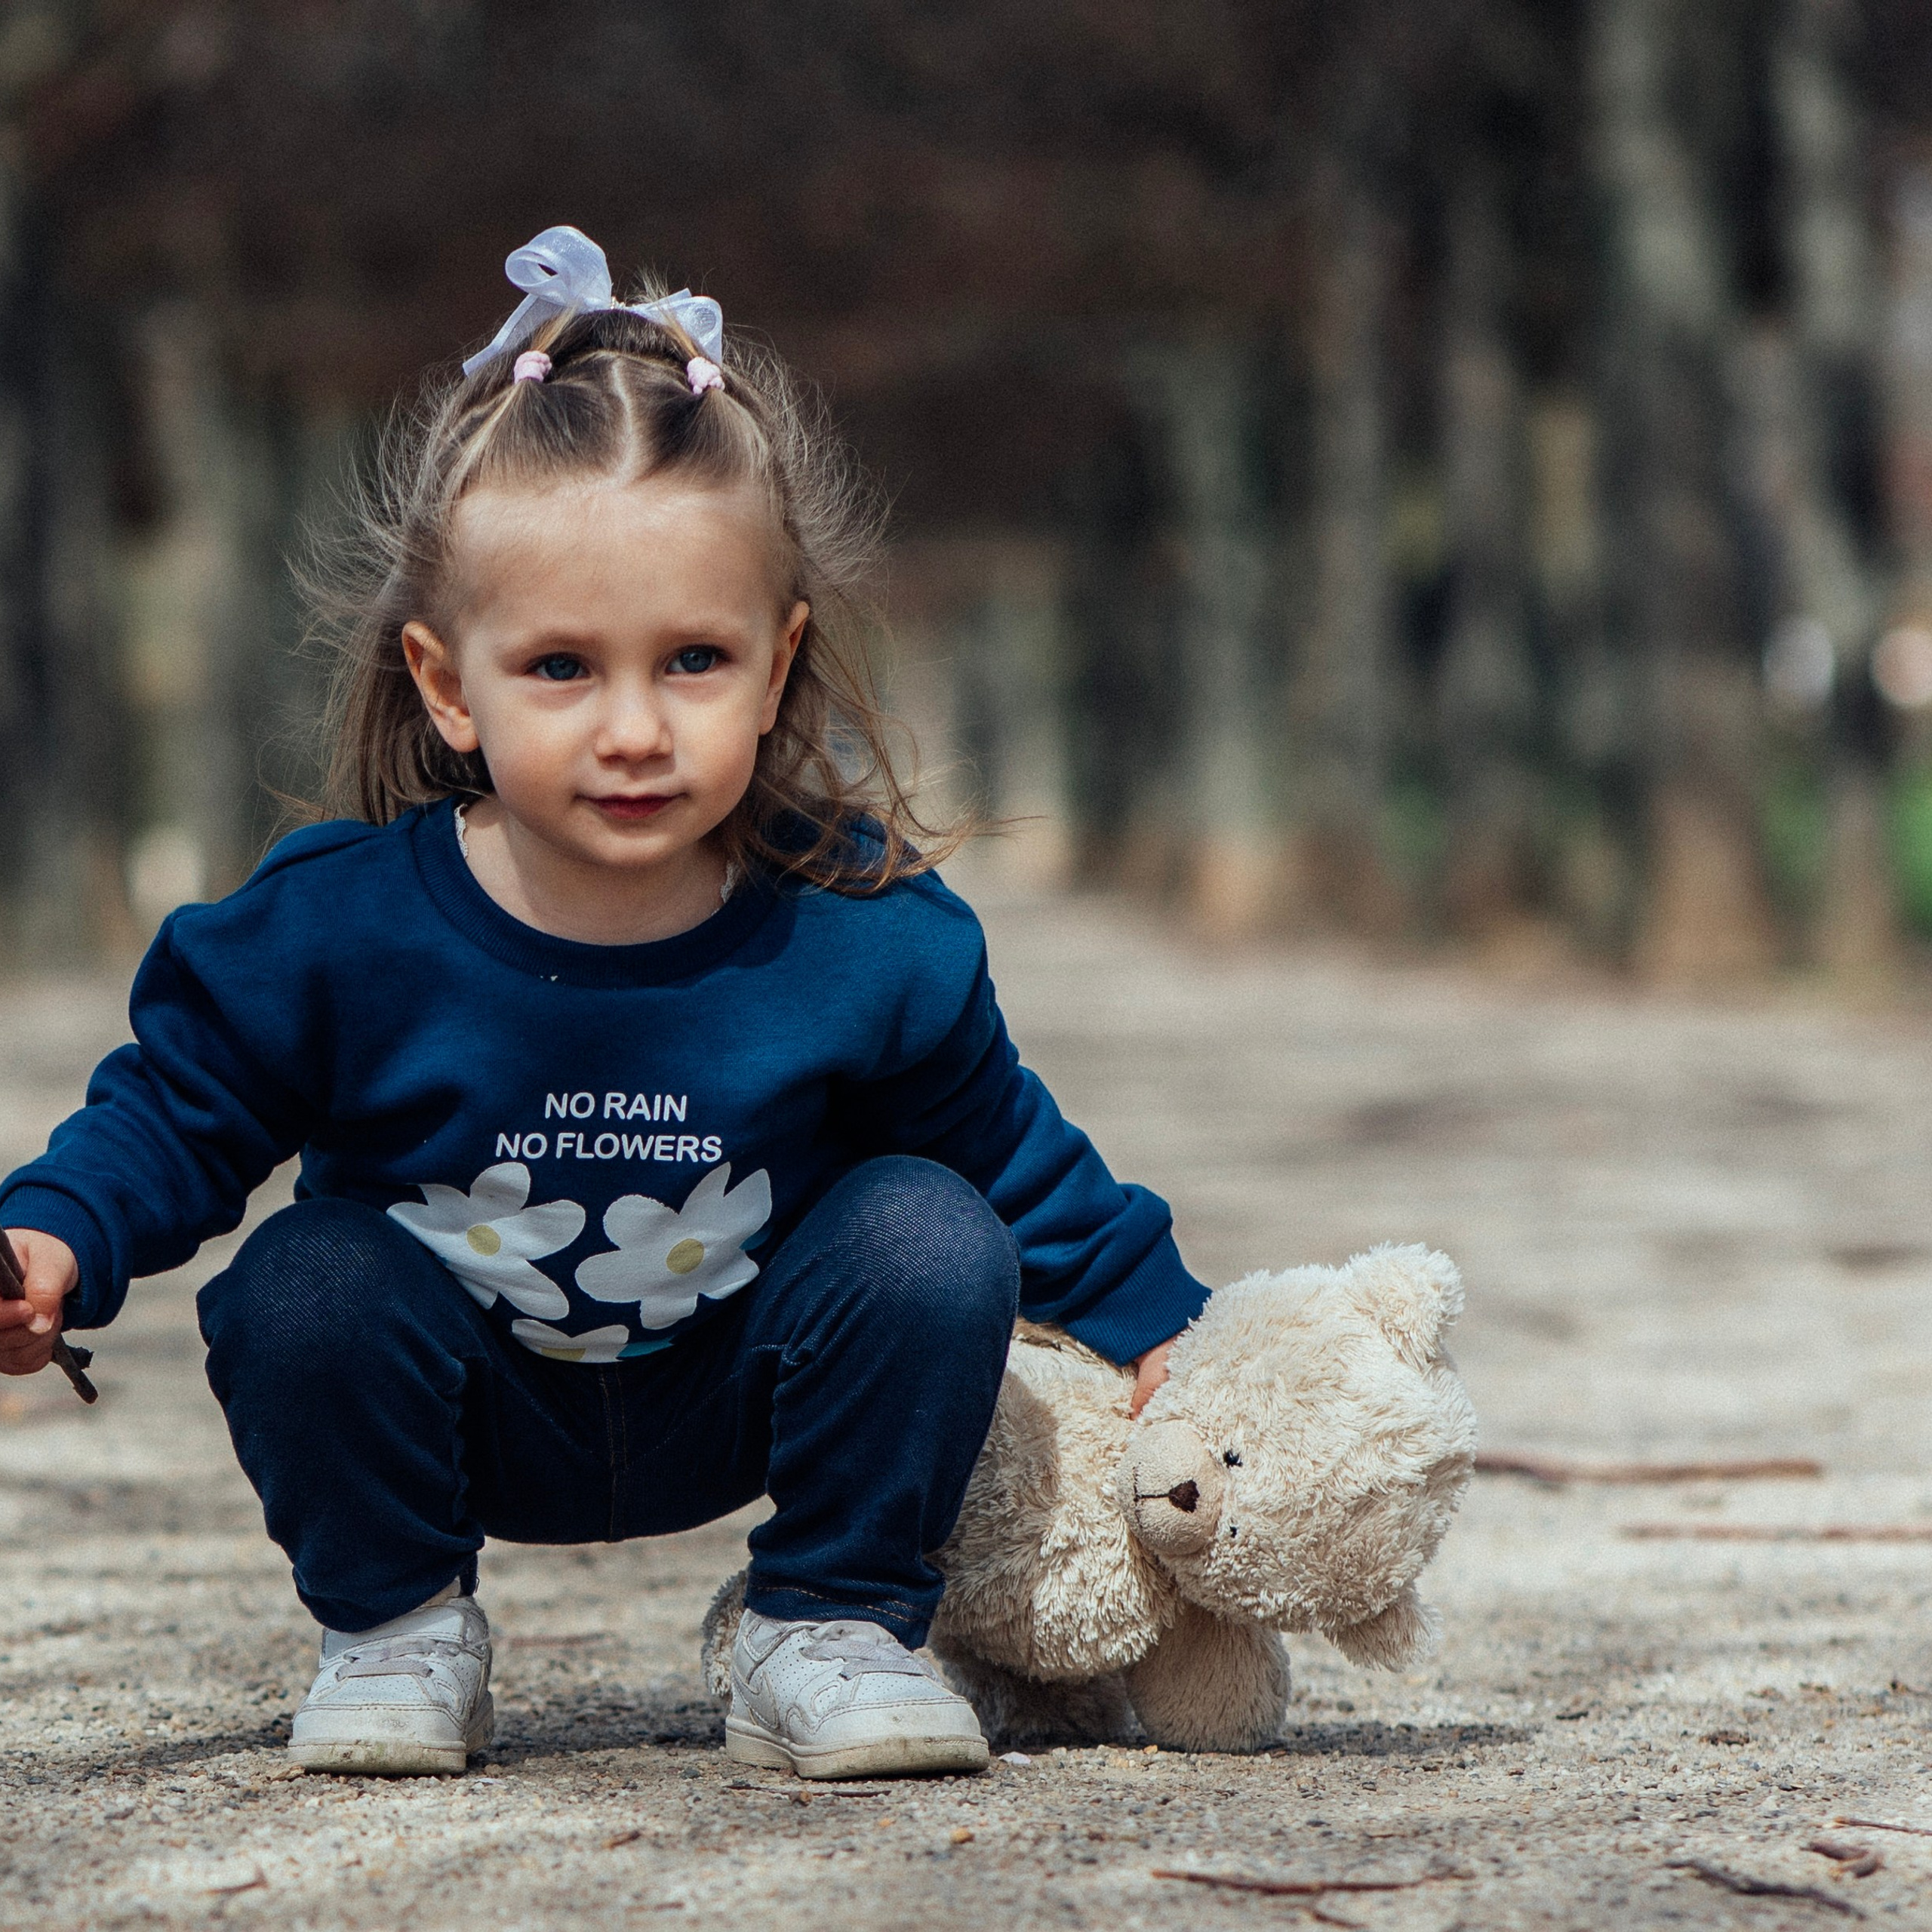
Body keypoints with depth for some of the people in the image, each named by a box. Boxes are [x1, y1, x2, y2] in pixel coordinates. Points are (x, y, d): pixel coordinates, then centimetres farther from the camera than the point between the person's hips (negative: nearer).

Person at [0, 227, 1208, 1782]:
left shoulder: (869, 941, -18)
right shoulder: (338, 932, -22)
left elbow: (1014, 1160, 0)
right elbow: (178, 1112, -6)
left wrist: (1158, 1323, 1)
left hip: (736, 1406, 1)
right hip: (463, 1411, 0)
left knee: (932, 1241, -23)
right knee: (309, 1291, -29)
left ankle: (833, 1630, -3)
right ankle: (398, 1627, 0)